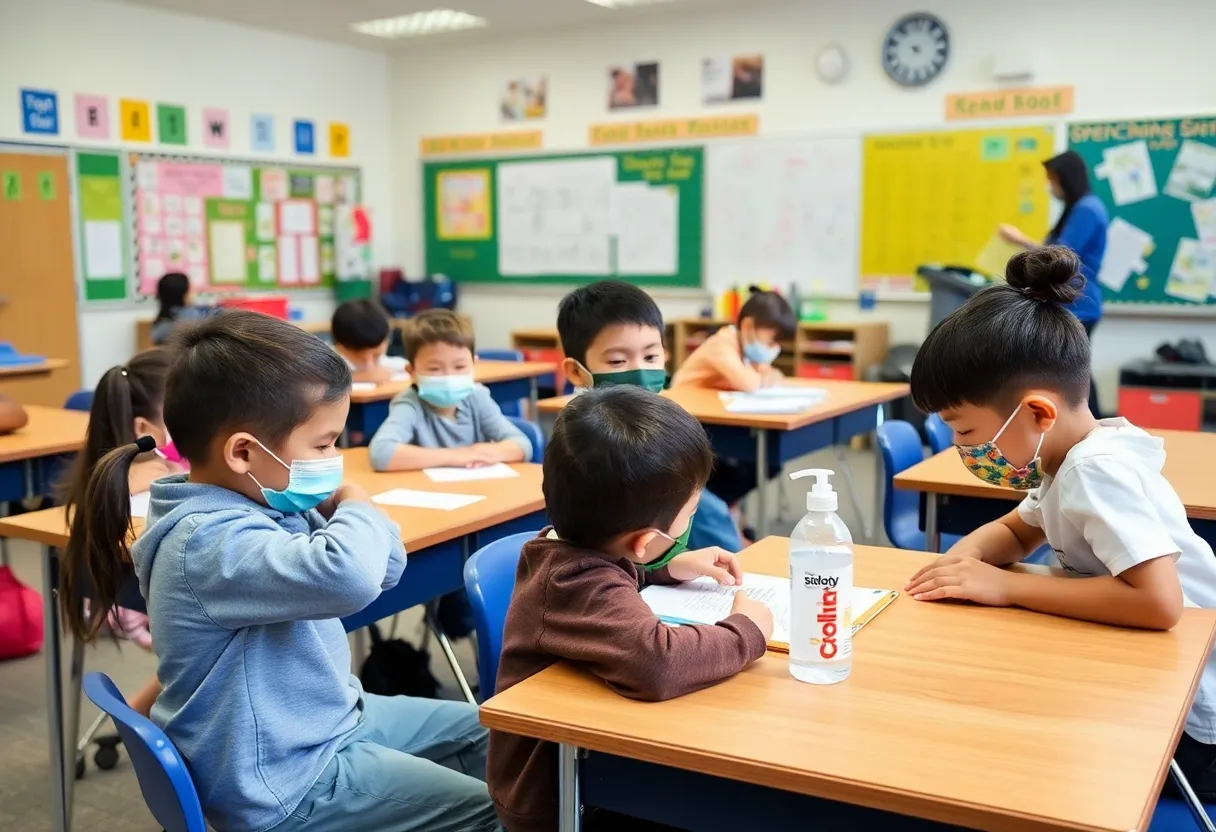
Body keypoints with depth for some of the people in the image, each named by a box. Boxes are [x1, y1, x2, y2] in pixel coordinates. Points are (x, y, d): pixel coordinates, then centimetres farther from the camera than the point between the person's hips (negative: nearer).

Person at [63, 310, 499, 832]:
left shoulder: (268, 506, 0)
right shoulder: (210, 542, -30)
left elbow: (382, 569, 10)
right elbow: (348, 576, -48)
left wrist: (344, 514, -10)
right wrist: (357, 510, -26)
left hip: (325, 722, 10)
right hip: (287, 783, -10)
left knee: (487, 734, 18)